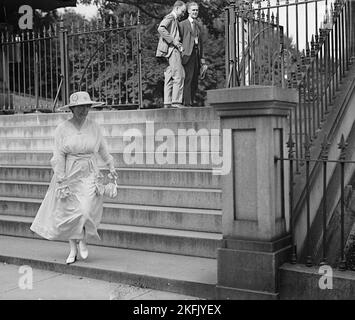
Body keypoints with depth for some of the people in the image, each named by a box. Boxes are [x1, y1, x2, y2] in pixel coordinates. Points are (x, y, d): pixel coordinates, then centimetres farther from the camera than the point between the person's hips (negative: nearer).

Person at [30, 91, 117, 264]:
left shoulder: (94, 126, 1)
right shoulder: (62, 129, -5)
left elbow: (102, 148, 17)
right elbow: (58, 157, -6)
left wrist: (111, 166, 27)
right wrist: (60, 182, -11)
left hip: (89, 175, 1)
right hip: (69, 175, 0)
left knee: (86, 211, -15)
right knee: (69, 213, 6)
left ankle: (82, 241, 13)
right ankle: (73, 249, 24)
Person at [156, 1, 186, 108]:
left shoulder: (175, 20, 26)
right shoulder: (170, 17, -4)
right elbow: (161, 29, -21)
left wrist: (178, 44, 13)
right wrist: (173, 41, -21)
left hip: (174, 49, 10)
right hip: (171, 50, -10)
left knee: (170, 77, 6)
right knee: (179, 76, -13)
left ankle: (167, 102, 5)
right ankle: (176, 101, -16)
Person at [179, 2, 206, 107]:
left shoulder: (198, 26, 23)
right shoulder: (182, 24, 2)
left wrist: (202, 57, 17)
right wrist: (180, 53, -13)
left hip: (196, 54, 7)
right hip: (188, 54, -7)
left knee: (195, 81, 5)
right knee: (188, 79, -13)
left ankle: (191, 102, 10)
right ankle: (187, 103, -13)